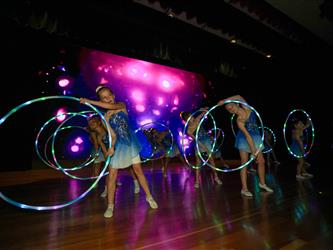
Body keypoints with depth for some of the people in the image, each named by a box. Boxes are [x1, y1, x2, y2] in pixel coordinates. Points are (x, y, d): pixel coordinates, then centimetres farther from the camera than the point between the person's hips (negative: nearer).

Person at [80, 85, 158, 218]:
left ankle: (149, 196, 24)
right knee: (112, 176, 1)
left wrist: (89, 101, -28)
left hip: (131, 143, 0)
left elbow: (112, 106, -27)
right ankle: (110, 205, 15)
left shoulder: (122, 105, -4)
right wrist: (111, 146, -28)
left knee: (138, 170, 8)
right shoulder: (105, 116, -3)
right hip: (118, 146, 0)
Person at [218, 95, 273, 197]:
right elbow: (247, 136, -22)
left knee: (261, 161, 8)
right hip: (244, 140, -4)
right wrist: (253, 151, -24)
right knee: (244, 163, -5)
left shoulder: (247, 108, -10)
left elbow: (239, 96, -4)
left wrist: (224, 100, -11)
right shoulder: (239, 120, -19)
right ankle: (244, 188, 1)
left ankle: (262, 183, 28)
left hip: (255, 137, 5)